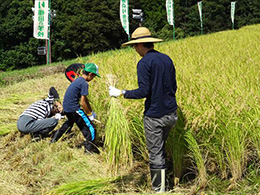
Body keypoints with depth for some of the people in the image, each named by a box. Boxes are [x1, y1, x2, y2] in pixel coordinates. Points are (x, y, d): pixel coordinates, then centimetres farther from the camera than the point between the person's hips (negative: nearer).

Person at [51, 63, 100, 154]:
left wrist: (91, 111, 18)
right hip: (73, 109, -10)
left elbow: (84, 98, 18)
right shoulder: (84, 83, -16)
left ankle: (54, 140, 43)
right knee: (90, 128, -4)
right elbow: (83, 102, -17)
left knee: (70, 122, 36)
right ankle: (89, 148, -5)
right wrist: (89, 114, -5)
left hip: (66, 107, 10)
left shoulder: (78, 80, 13)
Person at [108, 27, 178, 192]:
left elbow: (144, 91, -19)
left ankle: (159, 190, 12)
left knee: (155, 154, 3)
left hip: (154, 115, -8)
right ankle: (162, 183, 32)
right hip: (171, 114, 8)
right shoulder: (167, 59, 9)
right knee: (161, 148, 23)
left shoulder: (144, 63, -14)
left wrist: (121, 93, -9)